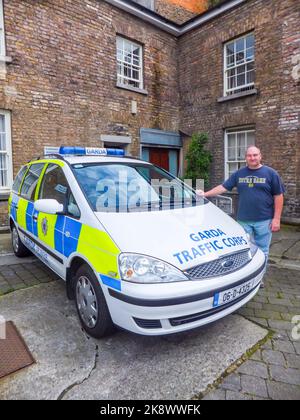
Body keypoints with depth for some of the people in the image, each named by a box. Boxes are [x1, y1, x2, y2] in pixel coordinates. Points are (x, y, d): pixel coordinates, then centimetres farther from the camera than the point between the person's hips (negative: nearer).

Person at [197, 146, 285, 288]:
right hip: (243, 220, 2)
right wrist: (205, 194, 0)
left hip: (264, 221, -2)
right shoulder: (239, 174, 8)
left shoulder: (270, 173, 0)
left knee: (262, 251, 9)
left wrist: (276, 219, -7)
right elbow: (223, 187, 8)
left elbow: (278, 196, -2)